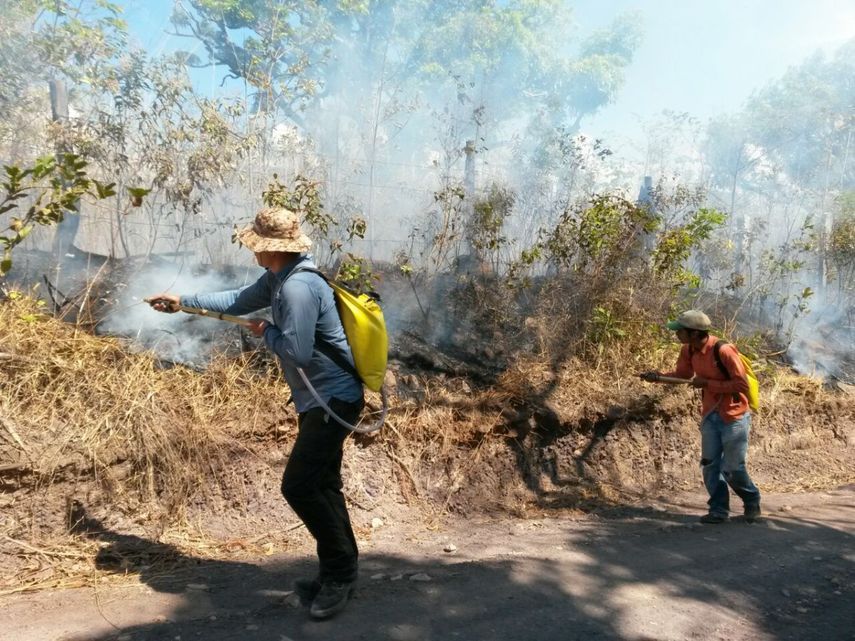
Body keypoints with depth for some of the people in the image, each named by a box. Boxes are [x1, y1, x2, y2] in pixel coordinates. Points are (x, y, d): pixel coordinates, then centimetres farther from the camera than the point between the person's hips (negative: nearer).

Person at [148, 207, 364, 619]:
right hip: (318, 398, 11)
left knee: (298, 485, -10)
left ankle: (340, 571, 5)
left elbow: (297, 352, -27)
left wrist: (266, 333, -8)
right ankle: (339, 571, 24)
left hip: (334, 399, -11)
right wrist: (182, 301, 23)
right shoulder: (277, 279, 10)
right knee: (321, 485, 13)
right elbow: (238, 301, 22)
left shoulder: (298, 287, -24)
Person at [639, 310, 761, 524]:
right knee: (710, 464, 6)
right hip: (710, 416, 6)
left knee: (732, 469, 3)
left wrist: (707, 383, -25)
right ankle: (718, 509, 18)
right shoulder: (688, 350, -4)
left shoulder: (724, 351, -25)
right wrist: (658, 376, -6)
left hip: (733, 416, -6)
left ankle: (752, 502, 30)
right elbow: (682, 374, 12)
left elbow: (742, 385, -22)